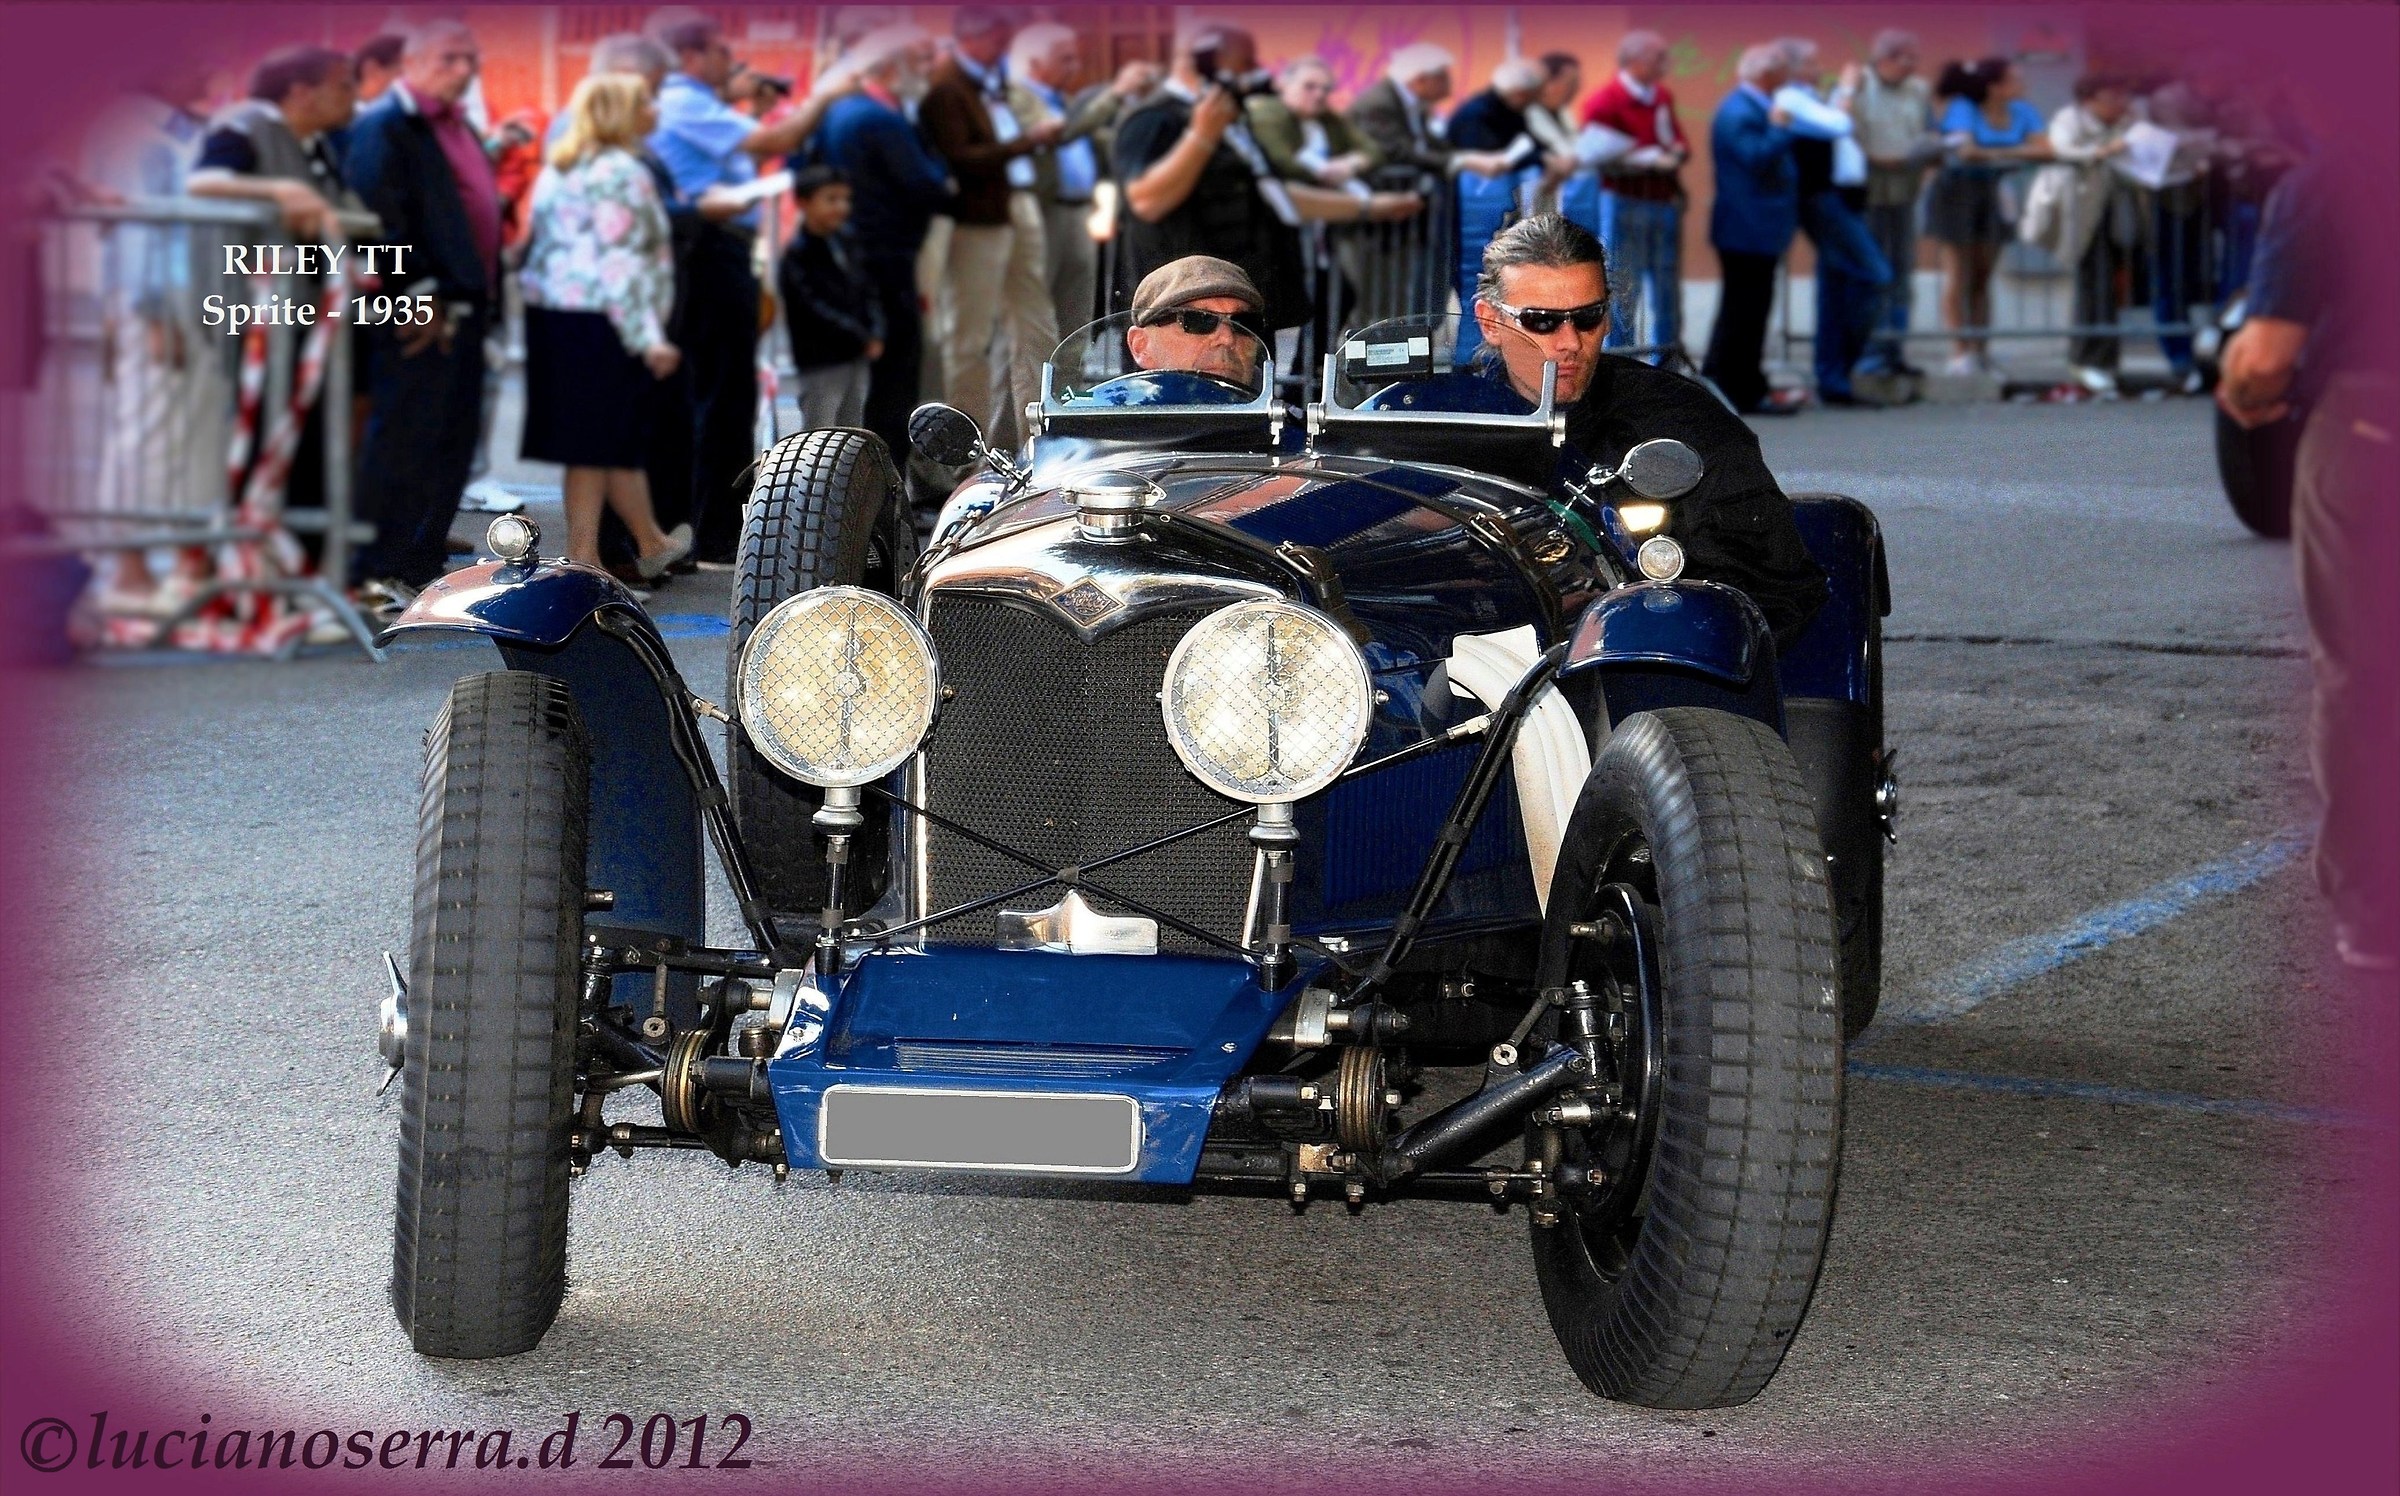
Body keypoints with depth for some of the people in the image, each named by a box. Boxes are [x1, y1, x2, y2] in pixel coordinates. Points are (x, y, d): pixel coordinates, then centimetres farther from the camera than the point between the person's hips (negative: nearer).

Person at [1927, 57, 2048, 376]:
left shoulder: (2021, 113, 2)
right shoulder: (1962, 109, -12)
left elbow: (2045, 148, -9)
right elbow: (1966, 151, -26)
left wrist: (1995, 153, -20)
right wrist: (2017, 153, -21)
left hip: (1993, 193, 5)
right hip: (1957, 191, -5)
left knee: (1983, 276, 6)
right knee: (1959, 275, -3)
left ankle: (1979, 351, 9)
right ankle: (1959, 351, -3)